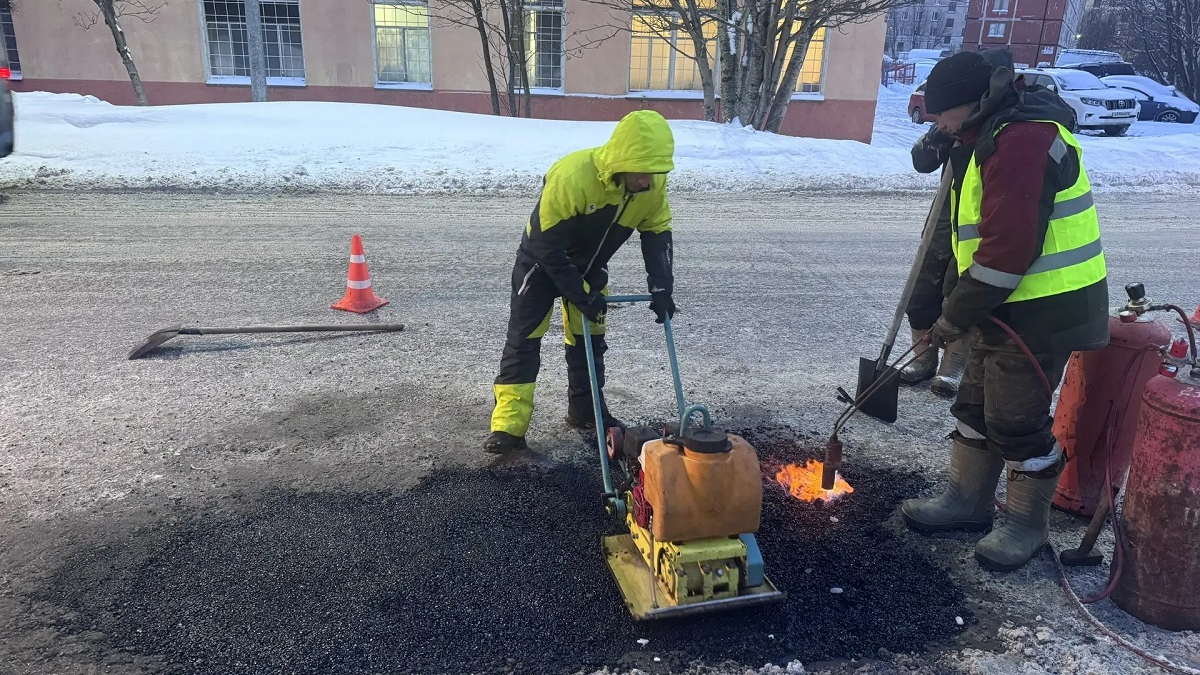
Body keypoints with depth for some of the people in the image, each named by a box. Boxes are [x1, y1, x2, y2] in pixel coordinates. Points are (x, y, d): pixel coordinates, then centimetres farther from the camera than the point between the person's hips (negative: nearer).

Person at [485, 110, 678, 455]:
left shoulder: (653, 184, -21)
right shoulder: (573, 177, -39)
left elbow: (657, 233, -5)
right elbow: (546, 245, -31)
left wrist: (661, 288, -16)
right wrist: (581, 296, -27)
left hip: (590, 264, 5)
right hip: (542, 260, -5)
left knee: (589, 337, 10)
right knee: (524, 337, -8)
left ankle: (586, 410, 27)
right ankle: (509, 425, -7)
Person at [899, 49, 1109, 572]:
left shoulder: (1022, 141, -21)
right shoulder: (992, 138, 14)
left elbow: (1009, 248, -27)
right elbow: (975, 233, 18)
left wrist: (956, 315, -19)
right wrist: (955, 302, 12)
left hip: (1039, 312, -10)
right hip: (1003, 308, 10)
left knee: (1016, 421, 1)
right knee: (977, 405, 17)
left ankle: (1027, 523, 19)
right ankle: (968, 500, 31)